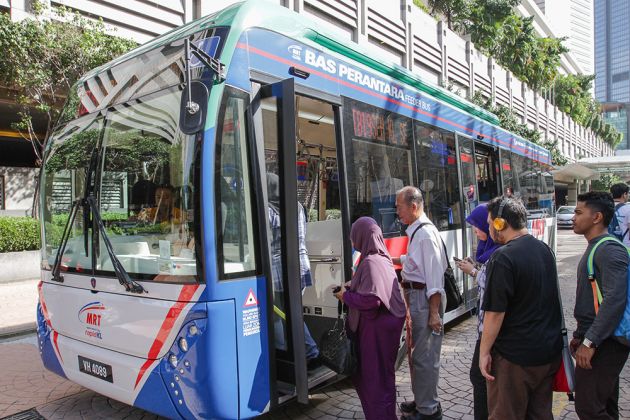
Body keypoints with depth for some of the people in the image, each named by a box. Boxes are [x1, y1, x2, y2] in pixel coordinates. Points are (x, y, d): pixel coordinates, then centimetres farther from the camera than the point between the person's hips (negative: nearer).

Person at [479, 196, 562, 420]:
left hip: (515, 356, -8)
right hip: (550, 351, 8)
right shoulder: (544, 249, 5)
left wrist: (484, 352, -11)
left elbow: (495, 312, -22)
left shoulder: (503, 257, -22)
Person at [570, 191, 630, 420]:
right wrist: (580, 335, 19)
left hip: (604, 343, -10)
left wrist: (590, 342, -26)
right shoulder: (595, 248, 14)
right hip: (600, 341, 10)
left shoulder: (609, 250, -18)